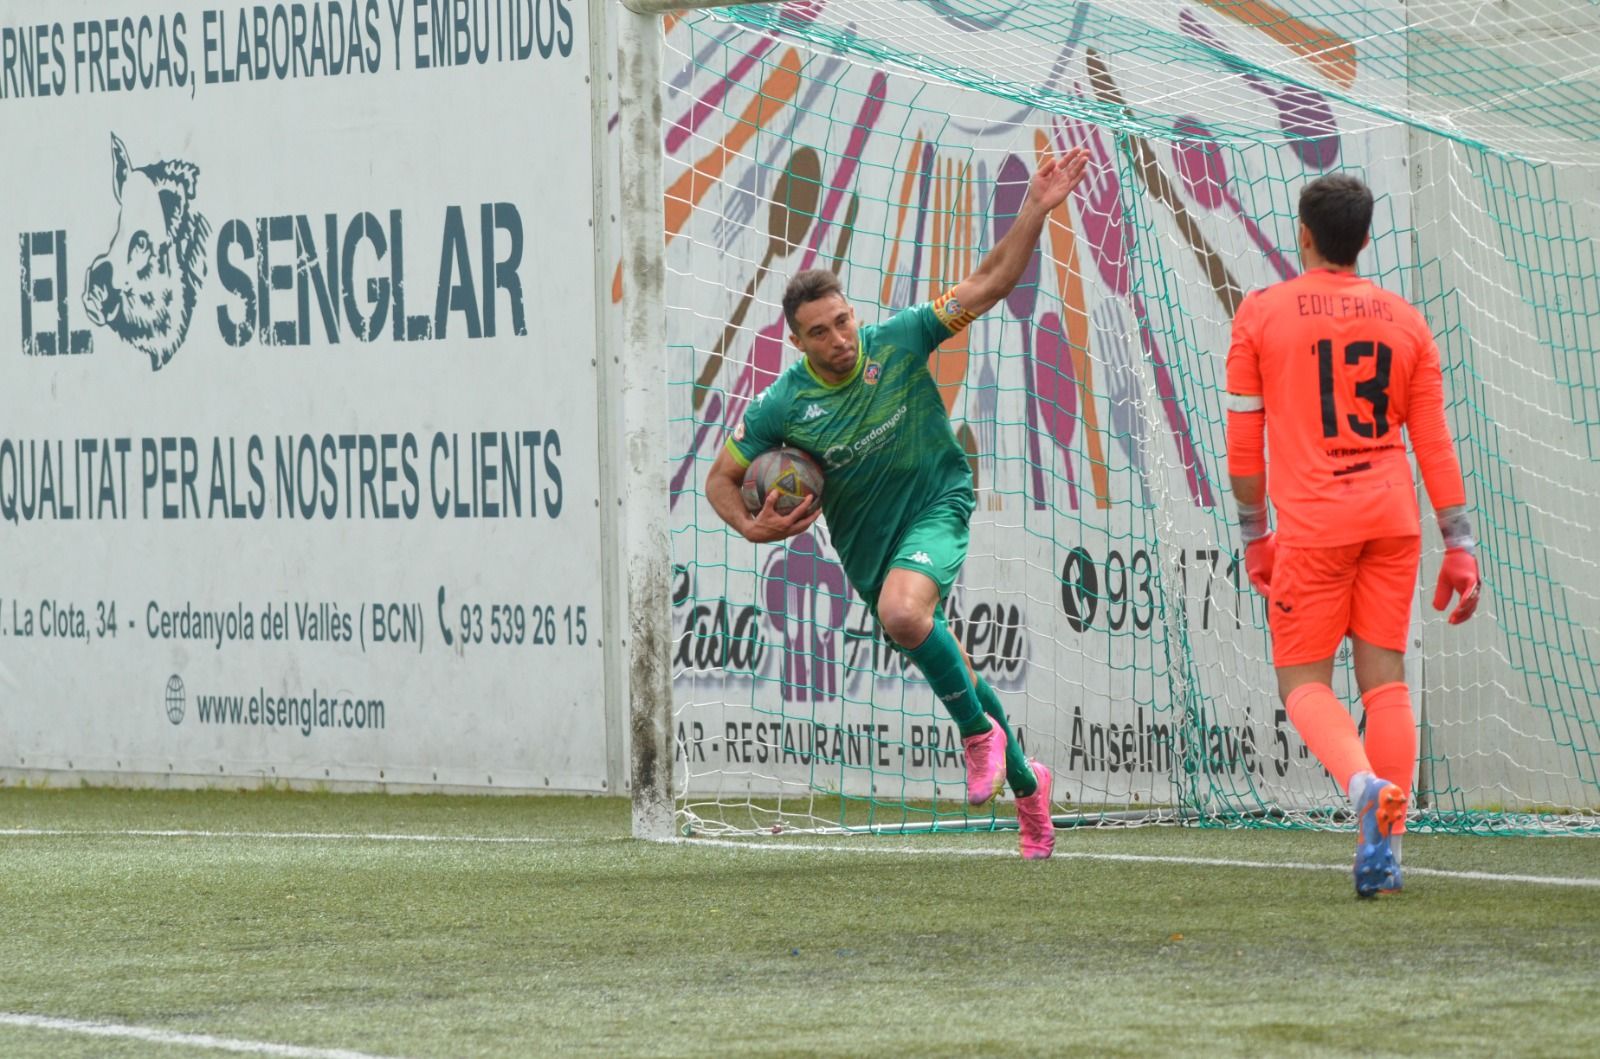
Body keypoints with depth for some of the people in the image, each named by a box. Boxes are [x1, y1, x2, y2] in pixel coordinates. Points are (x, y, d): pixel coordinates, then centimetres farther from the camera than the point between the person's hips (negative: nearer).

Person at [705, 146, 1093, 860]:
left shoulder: (898, 341, -14)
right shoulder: (782, 407, -13)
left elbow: (989, 284, -10)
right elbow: (721, 479, 0)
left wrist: (1036, 210, -20)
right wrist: (751, 527, -20)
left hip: (936, 504, -3)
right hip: (866, 543, 3)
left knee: (904, 614, -33)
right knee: (941, 662, 11)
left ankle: (979, 733, -11)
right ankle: (1024, 785, 31)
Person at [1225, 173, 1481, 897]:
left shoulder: (1261, 314, 1)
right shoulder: (1404, 321, 9)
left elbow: (1243, 437, 3)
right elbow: (1434, 443, 8)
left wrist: (1254, 534, 13)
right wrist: (1459, 546, 10)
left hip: (1312, 524, -3)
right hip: (1392, 514, 3)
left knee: (1304, 681, 4)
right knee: (1385, 679, 5)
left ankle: (1364, 782, -26)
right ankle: (1383, 850, -3)